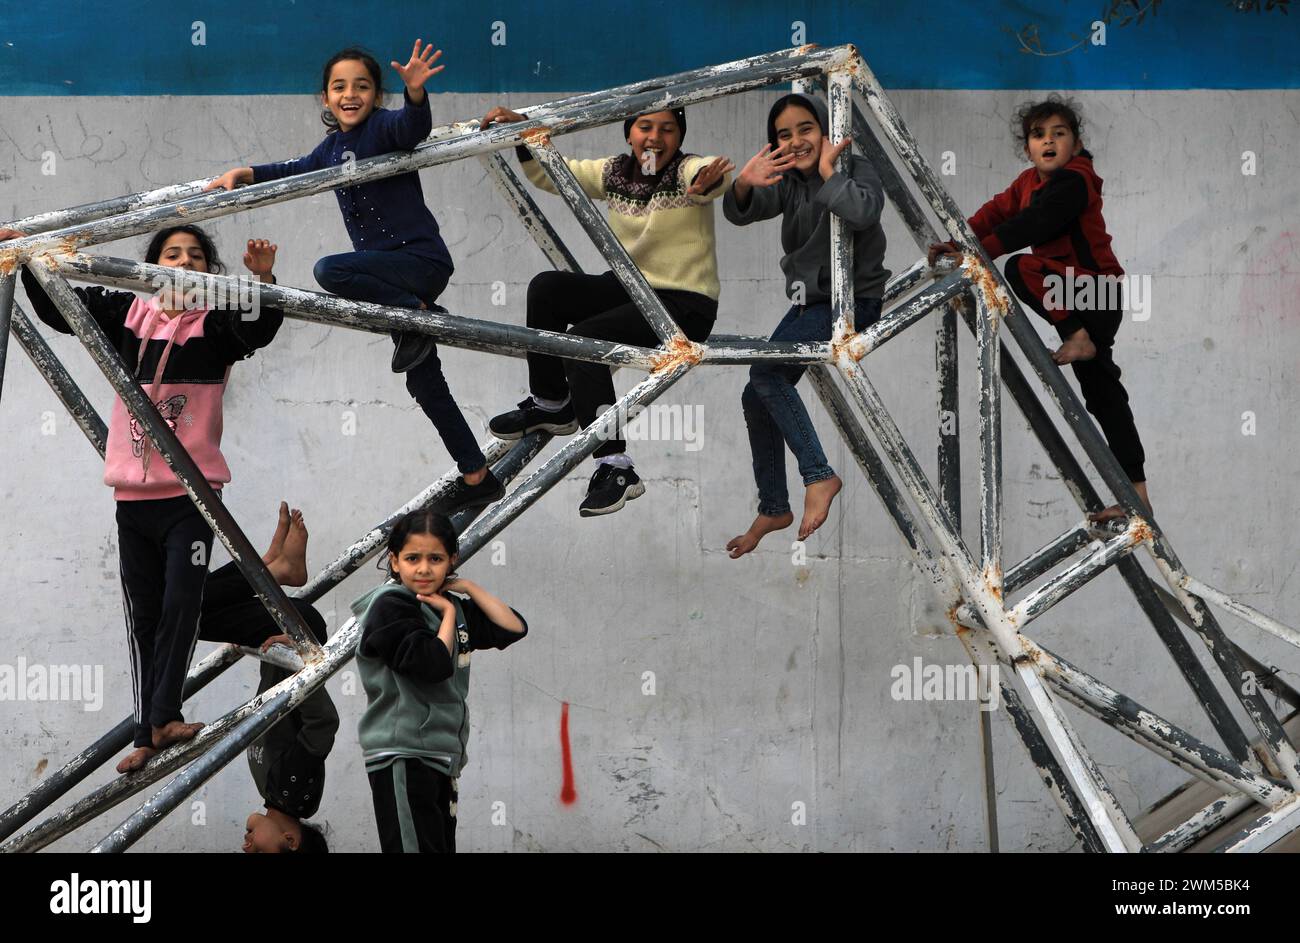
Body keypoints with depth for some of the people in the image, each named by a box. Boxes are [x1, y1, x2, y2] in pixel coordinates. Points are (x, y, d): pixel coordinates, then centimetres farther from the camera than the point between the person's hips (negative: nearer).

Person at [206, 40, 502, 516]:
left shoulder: (383, 127, -11)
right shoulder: (333, 146, 11)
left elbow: (413, 126, -33)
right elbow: (298, 170, 28)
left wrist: (415, 92, -54)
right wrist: (244, 173, 17)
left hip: (421, 259, -9)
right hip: (392, 272, 9)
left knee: (329, 270, -29)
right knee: (424, 384, 11)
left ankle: (420, 315, -16)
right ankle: (477, 479, 18)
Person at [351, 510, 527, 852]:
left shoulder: (451, 607, 14)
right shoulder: (390, 606, -9)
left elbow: (514, 628, 11)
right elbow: (434, 665, -20)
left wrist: (468, 588, 6)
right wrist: (449, 613, -6)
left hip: (440, 756, 8)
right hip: (403, 756, -8)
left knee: (442, 846, 8)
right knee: (417, 847, -14)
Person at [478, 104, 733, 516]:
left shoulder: (688, 171, -14)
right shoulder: (614, 173, 5)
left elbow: (715, 177, -38)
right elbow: (548, 173, 12)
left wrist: (708, 181, -63)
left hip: (685, 305, -7)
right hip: (631, 288, 7)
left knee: (582, 340, -26)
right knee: (546, 287, -13)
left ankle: (615, 467, -24)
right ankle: (550, 405, 3)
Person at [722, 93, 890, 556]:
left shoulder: (856, 170, -13)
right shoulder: (788, 181, 3)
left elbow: (862, 213, -35)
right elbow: (741, 212, -13)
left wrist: (828, 170, -24)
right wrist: (743, 185, -35)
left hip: (854, 298, -8)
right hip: (810, 301, 8)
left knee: (766, 370, -24)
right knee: (756, 397, 7)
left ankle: (819, 476, -21)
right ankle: (773, 509, 18)